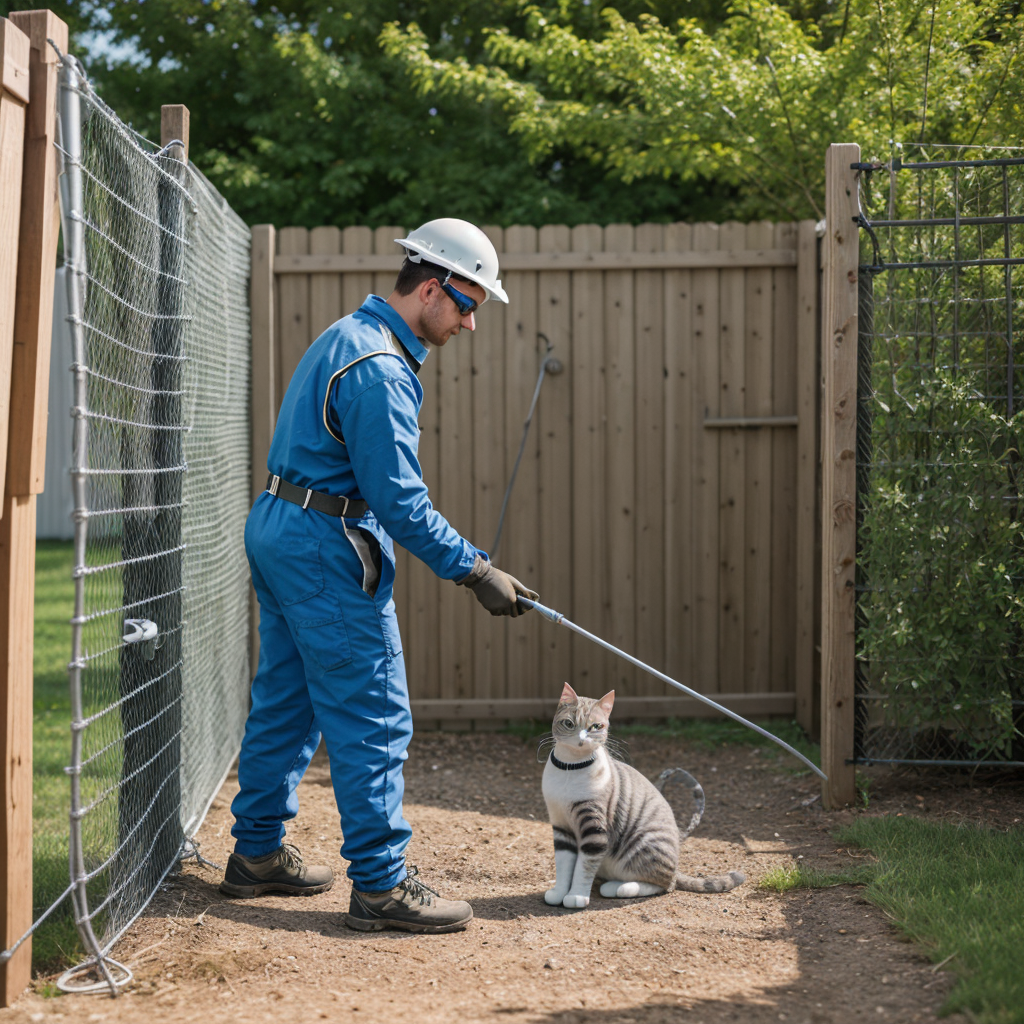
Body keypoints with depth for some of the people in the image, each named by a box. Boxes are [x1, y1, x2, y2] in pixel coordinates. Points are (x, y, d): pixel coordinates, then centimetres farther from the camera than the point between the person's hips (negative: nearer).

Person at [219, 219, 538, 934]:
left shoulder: (348, 336, 15)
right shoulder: (381, 370, -19)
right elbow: (399, 498, -22)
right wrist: (477, 572, -17)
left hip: (279, 530, 11)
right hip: (328, 551, -11)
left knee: (286, 703, 17)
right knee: (373, 719, -6)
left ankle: (257, 854, 26)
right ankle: (381, 884, -3)